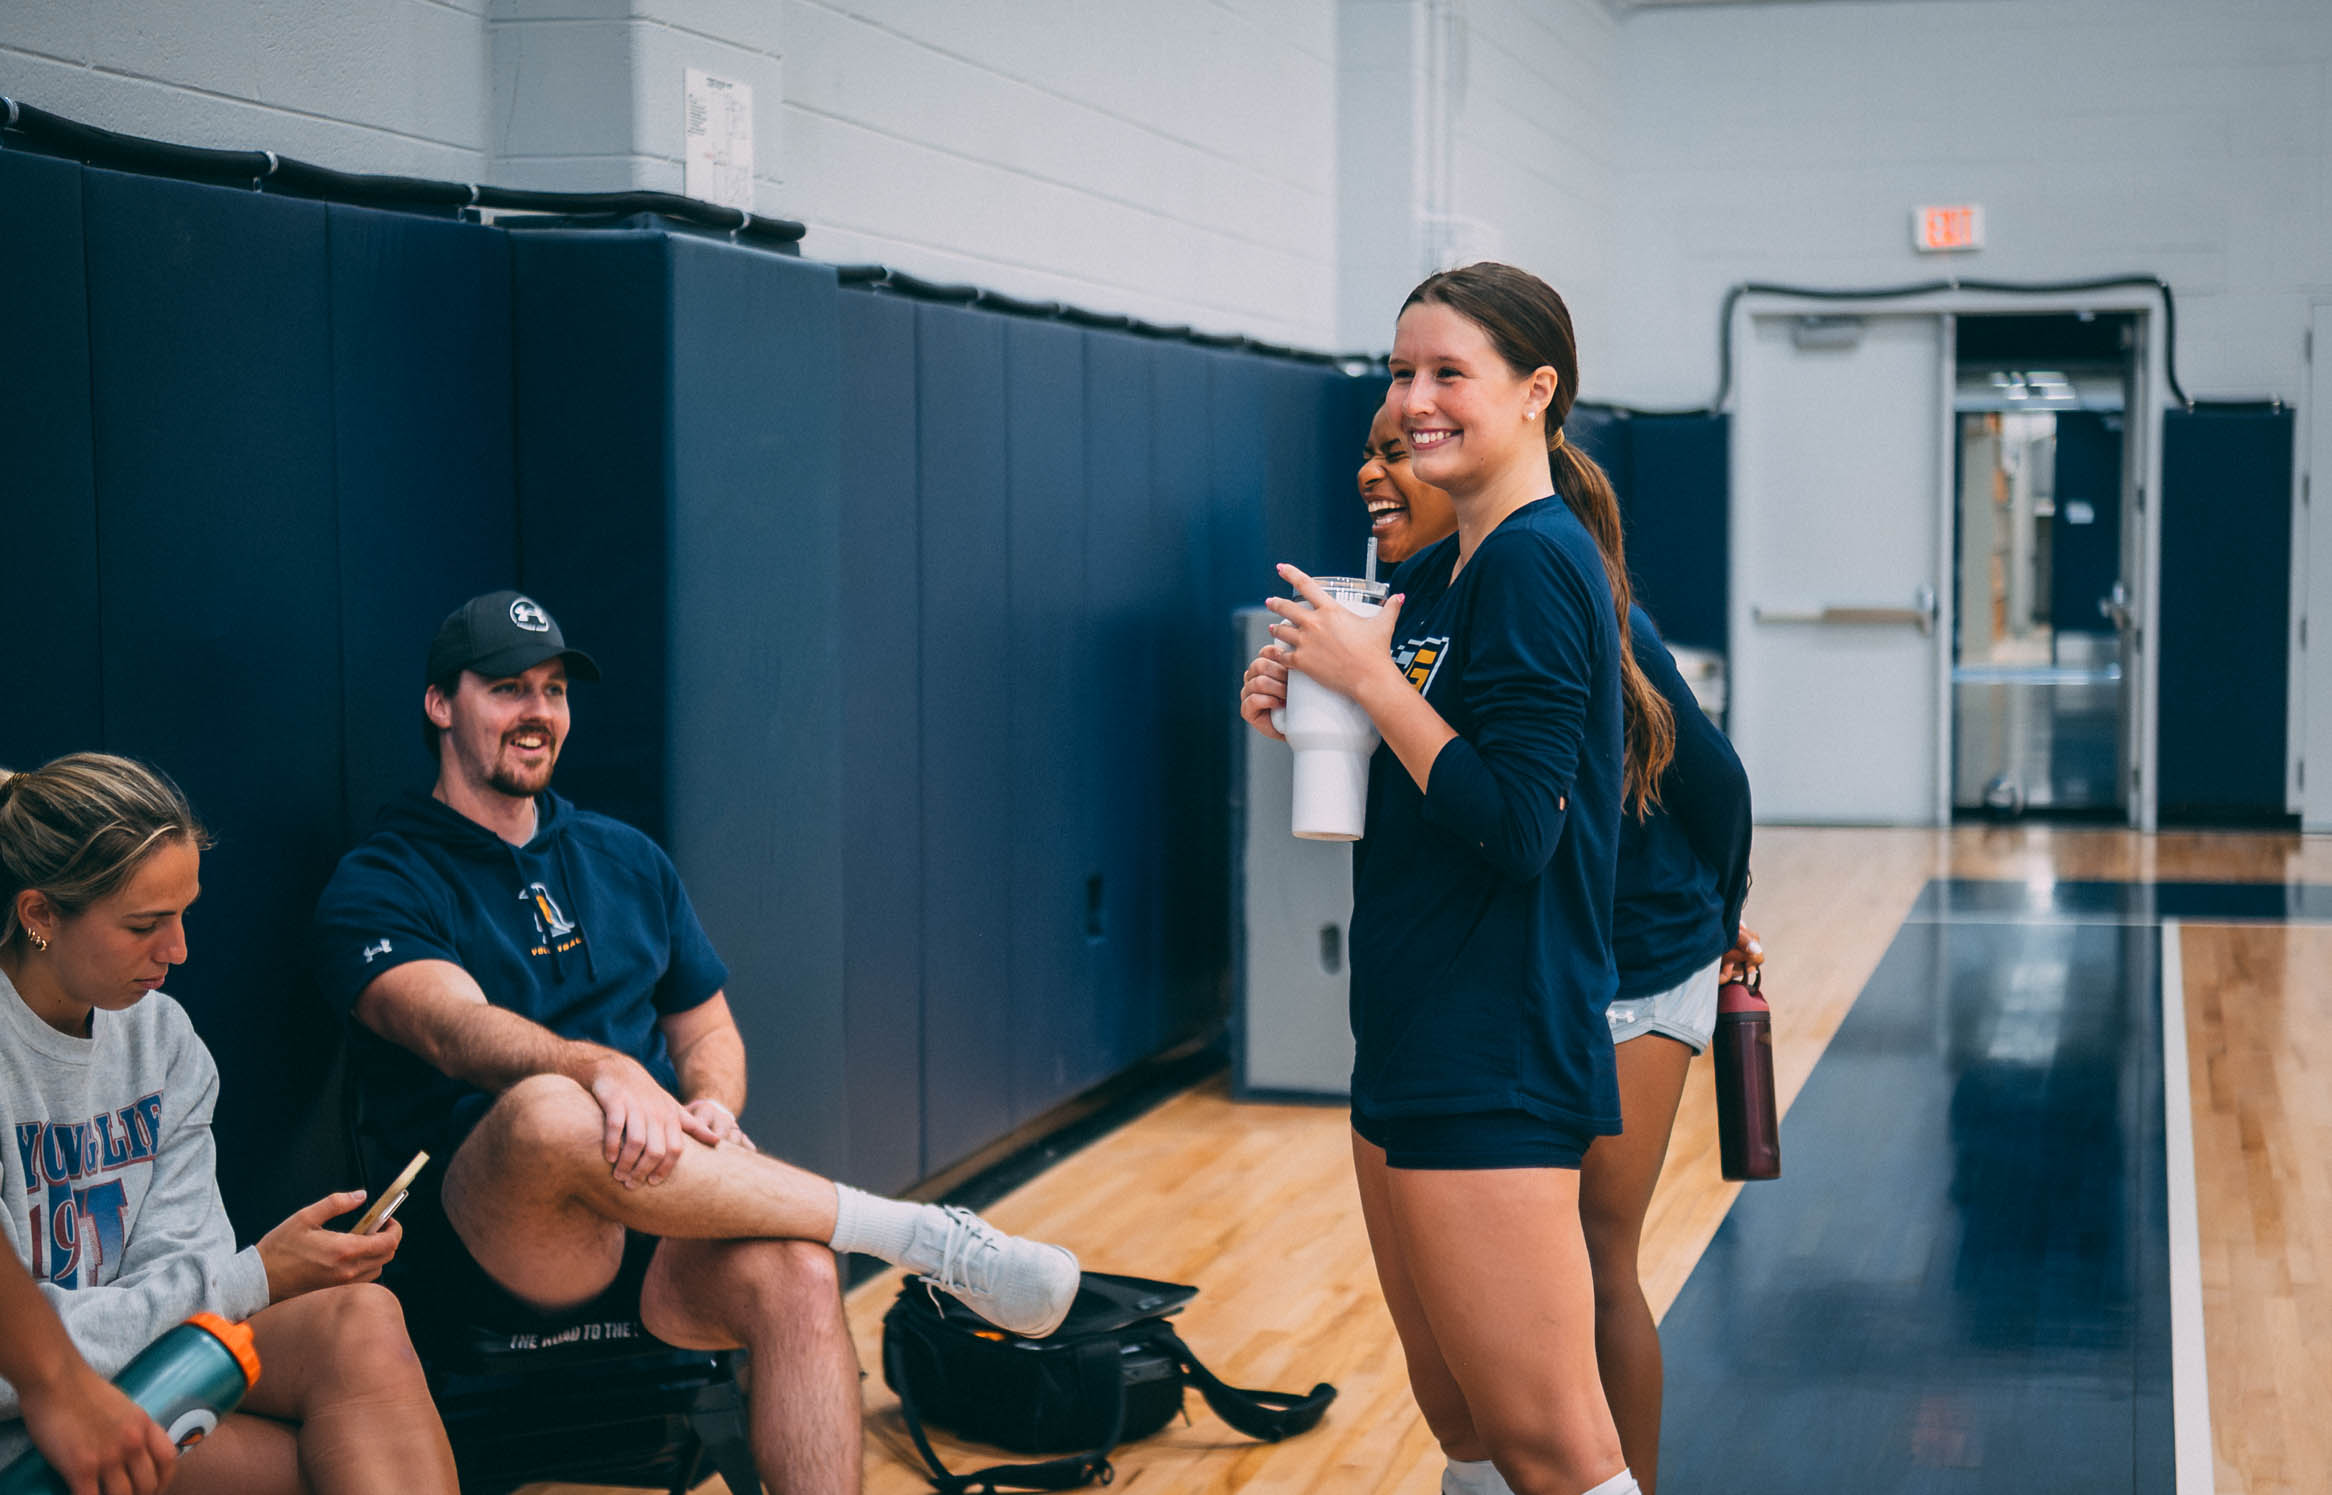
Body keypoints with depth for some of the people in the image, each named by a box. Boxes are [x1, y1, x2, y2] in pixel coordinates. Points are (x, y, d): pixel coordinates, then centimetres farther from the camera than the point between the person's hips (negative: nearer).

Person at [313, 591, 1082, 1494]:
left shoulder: (626, 860, 20)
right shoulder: (375, 890, 1)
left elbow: (709, 1029, 22)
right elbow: (456, 1030, -18)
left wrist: (709, 1109, -3)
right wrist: (603, 1069, -38)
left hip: (659, 1216, 4)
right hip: (492, 1241, -4)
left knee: (794, 1272, -31)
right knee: (547, 1110, -39)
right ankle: (924, 1237, -30)